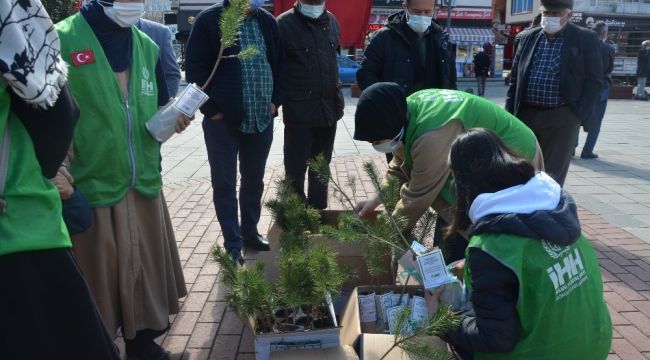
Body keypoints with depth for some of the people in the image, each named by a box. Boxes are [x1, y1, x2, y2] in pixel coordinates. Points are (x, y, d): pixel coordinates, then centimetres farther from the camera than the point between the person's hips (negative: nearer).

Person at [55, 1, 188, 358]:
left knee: (145, 269, 14)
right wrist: (60, 171, -17)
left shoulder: (146, 46, 11)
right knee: (98, 275, 7)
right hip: (91, 186, -5)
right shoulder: (62, 40, -7)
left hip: (143, 183, 6)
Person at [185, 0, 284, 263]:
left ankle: (250, 231, 31)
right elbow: (194, 67, -8)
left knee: (254, 180, 15)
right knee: (225, 184, 3)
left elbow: (280, 63, 14)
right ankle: (233, 243, 14)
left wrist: (275, 100, 4)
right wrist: (211, 109, -11)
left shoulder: (267, 21, 8)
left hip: (261, 118, 5)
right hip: (223, 119, -4)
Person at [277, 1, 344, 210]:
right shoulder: (284, 24, -9)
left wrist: (336, 97, 16)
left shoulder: (332, 22, 8)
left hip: (329, 109, 6)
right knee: (295, 170, 3)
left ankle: (319, 212, 31)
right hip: (299, 111, -6)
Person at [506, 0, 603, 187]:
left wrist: (580, 116, -11)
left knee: (552, 177, 0)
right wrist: (510, 114, 4)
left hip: (562, 118, -3)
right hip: (525, 115, 4)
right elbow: (515, 78, 12)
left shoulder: (586, 39, 0)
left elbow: (594, 80, -1)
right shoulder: (528, 38, 9)